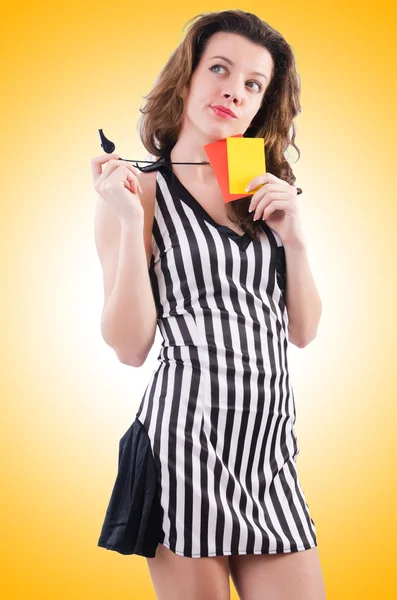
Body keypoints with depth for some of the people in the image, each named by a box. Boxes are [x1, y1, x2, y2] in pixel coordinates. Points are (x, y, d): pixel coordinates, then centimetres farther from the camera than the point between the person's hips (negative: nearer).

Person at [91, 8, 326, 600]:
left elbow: (304, 331, 12)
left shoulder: (267, 195, 14)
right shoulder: (137, 192, -1)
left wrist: (294, 235, -1)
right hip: (185, 438, -5)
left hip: (271, 449, 5)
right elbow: (131, 347, -8)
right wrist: (130, 222, -14)